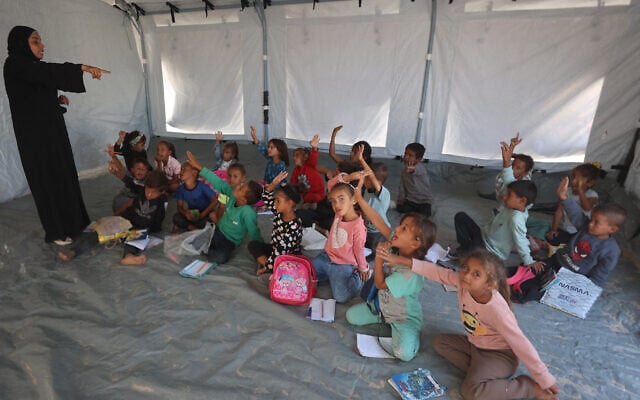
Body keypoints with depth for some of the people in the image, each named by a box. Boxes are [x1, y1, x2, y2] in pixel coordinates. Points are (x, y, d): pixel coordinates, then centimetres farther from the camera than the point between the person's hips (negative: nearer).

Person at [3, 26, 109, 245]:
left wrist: (58, 99, 4)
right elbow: (50, 71, -30)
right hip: (36, 134, -9)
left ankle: (70, 222, 24)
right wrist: (84, 68, -38)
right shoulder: (15, 64, -12)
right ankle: (55, 232, 10)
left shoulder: (32, 68, 16)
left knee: (63, 175, 12)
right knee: (47, 180, -2)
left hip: (52, 130, 9)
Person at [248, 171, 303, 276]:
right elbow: (266, 198, 2)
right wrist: (274, 183, -16)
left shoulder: (294, 227, -29)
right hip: (275, 250, 8)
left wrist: (266, 266, -19)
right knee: (253, 245, -3)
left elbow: (282, 250, -27)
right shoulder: (279, 213, -7)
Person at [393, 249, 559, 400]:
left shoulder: (496, 309, -34)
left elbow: (521, 344, -28)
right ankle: (478, 371, -4)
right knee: (440, 342, 4)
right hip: (474, 343, 7)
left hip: (499, 353, -7)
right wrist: (399, 259, -23)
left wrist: (546, 380, -21)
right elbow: (436, 271, -17)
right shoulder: (462, 281, -20)